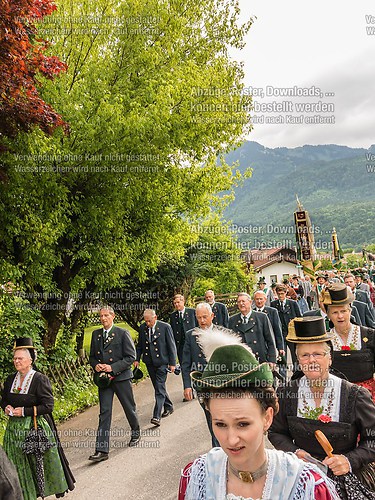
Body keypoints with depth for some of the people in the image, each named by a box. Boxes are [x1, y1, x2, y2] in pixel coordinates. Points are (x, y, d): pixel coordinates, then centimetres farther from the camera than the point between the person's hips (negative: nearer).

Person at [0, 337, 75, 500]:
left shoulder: (40, 379, -14)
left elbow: (48, 405, -15)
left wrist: (25, 411, -19)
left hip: (37, 426, -5)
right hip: (15, 427, 5)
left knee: (42, 460, 6)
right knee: (19, 462, 10)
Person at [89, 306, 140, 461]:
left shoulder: (123, 333, -8)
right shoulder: (96, 334, 7)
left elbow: (131, 357, -10)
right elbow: (92, 356, 15)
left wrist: (113, 367, -18)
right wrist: (95, 365, -7)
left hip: (121, 376, -3)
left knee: (129, 408, 13)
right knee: (104, 413, -1)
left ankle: (136, 432, 40)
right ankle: (101, 450, 0)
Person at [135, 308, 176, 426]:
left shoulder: (165, 327, -10)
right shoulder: (142, 328, 3)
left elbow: (171, 346, -6)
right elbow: (140, 345, 14)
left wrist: (172, 363, -7)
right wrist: (137, 359, 6)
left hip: (162, 362, -5)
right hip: (149, 363, 5)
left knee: (160, 389, -8)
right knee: (158, 387, 15)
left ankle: (156, 416, -7)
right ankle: (168, 407, 34)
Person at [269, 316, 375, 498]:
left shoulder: (356, 395, -9)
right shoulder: (286, 394, -2)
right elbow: (276, 433, 10)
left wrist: (350, 460, -15)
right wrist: (294, 452, -7)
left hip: (347, 479, -1)